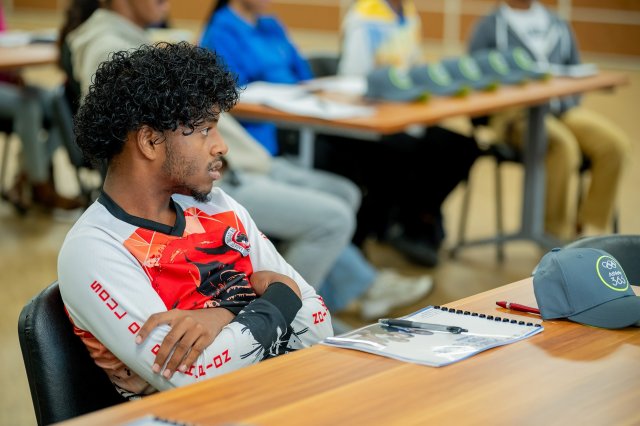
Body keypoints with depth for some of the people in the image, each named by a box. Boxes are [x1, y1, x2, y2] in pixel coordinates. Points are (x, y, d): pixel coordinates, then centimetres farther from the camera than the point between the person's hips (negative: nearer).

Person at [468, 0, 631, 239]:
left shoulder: (559, 27, 21)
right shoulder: (489, 28, 6)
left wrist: (571, 101, 1)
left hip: (564, 109, 5)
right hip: (518, 113, -5)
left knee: (615, 144, -21)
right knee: (564, 146, -34)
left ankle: (590, 229, -13)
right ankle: (557, 232, -22)